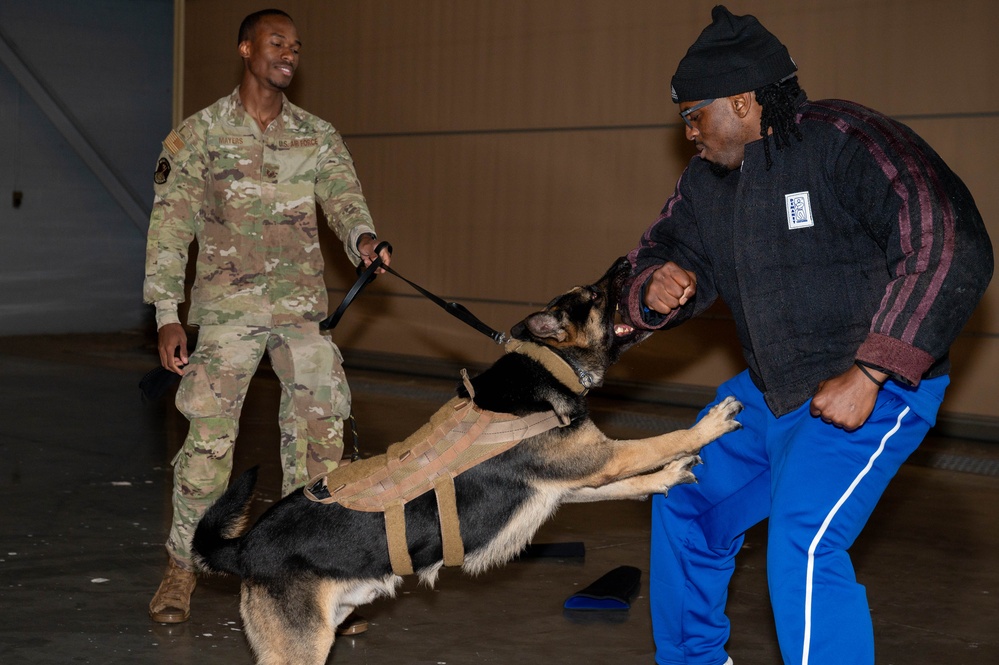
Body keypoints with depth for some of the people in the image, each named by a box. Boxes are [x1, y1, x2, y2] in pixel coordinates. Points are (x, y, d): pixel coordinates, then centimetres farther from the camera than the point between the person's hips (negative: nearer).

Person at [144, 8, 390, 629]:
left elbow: (345, 199, 1)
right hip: (228, 308, -3)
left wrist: (363, 236, -24)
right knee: (210, 441, -6)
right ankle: (182, 567, 12)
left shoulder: (319, 136, 10)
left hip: (304, 306, 3)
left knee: (319, 438, 2)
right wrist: (167, 315, -9)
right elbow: (171, 224, -1)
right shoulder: (200, 133, 1)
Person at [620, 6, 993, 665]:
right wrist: (657, 287, -14)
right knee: (687, 506, 19)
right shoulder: (706, 180, 6)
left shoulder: (846, 142, -20)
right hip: (769, 391, 9)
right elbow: (660, 252, 15)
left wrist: (867, 375, -29)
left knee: (803, 545, -26)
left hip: (872, 389, -9)